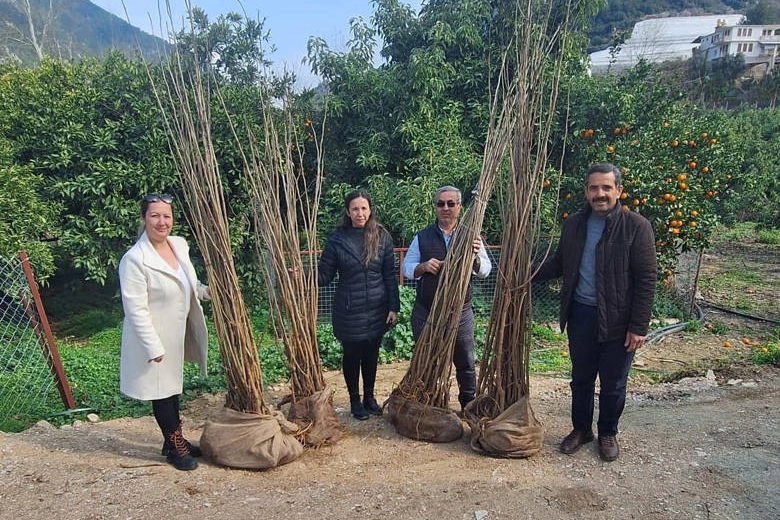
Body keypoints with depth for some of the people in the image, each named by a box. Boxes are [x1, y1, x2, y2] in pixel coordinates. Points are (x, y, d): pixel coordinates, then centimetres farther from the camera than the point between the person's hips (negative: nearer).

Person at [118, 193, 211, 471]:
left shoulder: (180, 244, 0)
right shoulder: (134, 259, -22)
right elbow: (136, 309, -22)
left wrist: (205, 290, -2)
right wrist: (153, 347, -22)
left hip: (177, 334, 7)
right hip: (154, 338, -7)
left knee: (173, 386, 21)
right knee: (162, 390, 8)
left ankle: (175, 440, 38)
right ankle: (174, 448, 25)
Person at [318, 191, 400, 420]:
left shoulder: (382, 237, -3)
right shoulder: (337, 239, -8)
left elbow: (390, 275, 0)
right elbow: (324, 275, -6)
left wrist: (394, 307, -3)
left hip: (376, 309, 2)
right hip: (349, 311, -2)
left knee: (371, 354, 15)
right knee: (352, 355, 11)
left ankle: (369, 397, 36)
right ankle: (355, 400, 31)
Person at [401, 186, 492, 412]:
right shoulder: (422, 237, 2)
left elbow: (485, 271, -2)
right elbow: (406, 268, 4)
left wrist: (475, 257, -24)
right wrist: (423, 267, -17)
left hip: (460, 312, 0)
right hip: (426, 313, 1)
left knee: (465, 363, 8)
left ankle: (468, 406, 26)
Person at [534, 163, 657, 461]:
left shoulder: (636, 226, -11)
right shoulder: (573, 224, 4)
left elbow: (646, 280, -12)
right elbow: (559, 264, 14)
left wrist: (639, 327, -14)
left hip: (617, 319, -4)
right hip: (580, 314, 4)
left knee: (613, 384, 12)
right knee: (581, 378, 17)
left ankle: (608, 433, 35)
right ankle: (581, 429, 37)